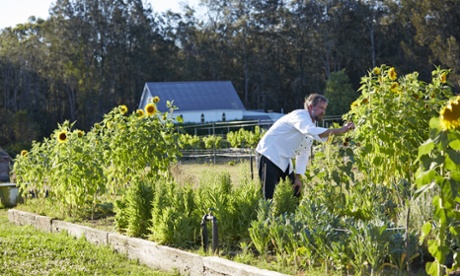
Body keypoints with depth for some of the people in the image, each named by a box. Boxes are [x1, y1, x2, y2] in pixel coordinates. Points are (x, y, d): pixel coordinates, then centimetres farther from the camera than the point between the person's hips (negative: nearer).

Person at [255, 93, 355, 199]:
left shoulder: (311, 124, 13)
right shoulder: (300, 115, -16)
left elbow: (304, 153, 16)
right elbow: (311, 131, -38)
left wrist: (298, 177, 9)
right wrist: (339, 130, -43)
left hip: (284, 161, 10)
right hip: (270, 156, -10)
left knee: (295, 193, 10)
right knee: (268, 196, -17)